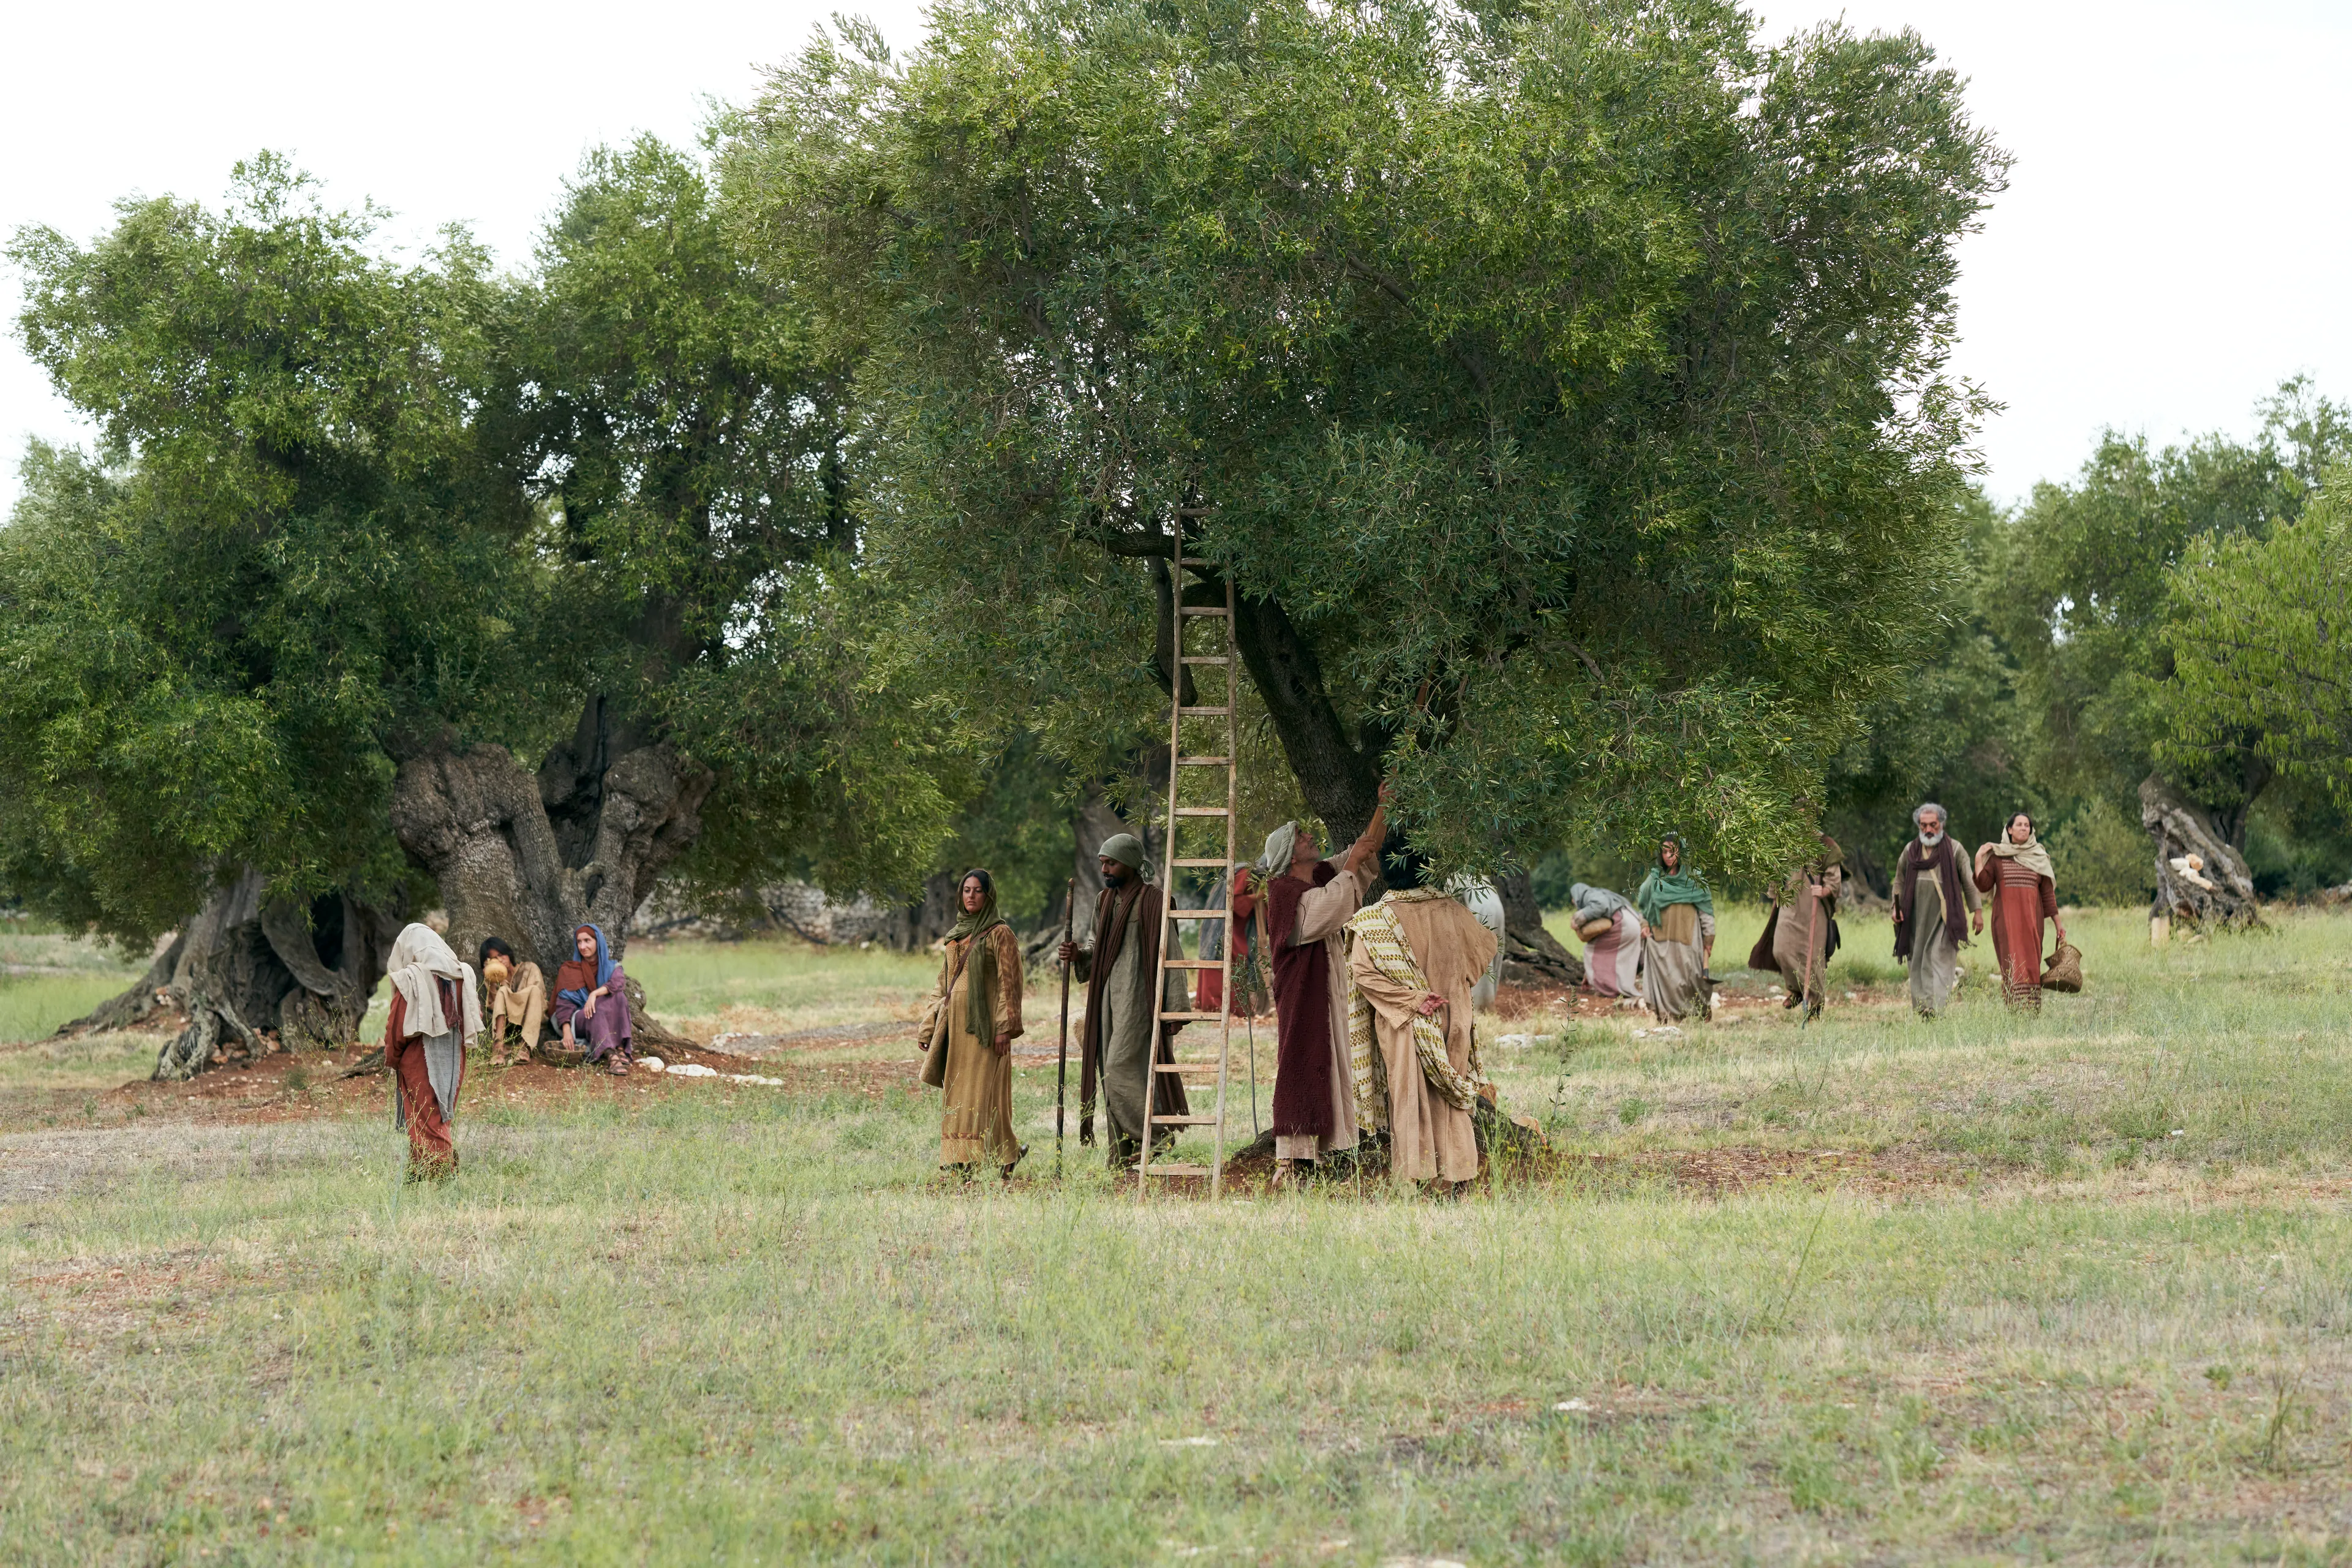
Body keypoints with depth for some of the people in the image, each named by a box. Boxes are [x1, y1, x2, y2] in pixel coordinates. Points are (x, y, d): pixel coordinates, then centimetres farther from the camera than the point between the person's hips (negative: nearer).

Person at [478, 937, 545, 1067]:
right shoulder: (493, 980, 15)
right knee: (503, 990, -25)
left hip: (534, 1019, -1)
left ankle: (525, 1046, -46)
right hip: (505, 1023, 1)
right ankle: (499, 1045, -49)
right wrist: (493, 983, -11)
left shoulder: (529, 969, 10)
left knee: (534, 990, -28)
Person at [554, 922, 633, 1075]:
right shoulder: (569, 970, 4)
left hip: (610, 1020, 2)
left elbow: (619, 982, -17)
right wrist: (567, 1031, -24)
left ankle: (621, 1049, -40)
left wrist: (595, 994, -34)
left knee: (619, 996, -28)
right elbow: (564, 1004, -6)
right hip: (580, 1019, -2)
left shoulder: (611, 966, 7)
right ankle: (610, 1056, -57)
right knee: (598, 1009, -35)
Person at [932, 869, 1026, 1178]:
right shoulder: (956, 936, 16)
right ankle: (961, 1164, 6)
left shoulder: (1000, 934, -4)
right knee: (958, 1092, 4)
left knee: (983, 1091, -10)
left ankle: (1002, 1161, -6)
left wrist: (1005, 1027, -17)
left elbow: (1009, 982, -9)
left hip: (985, 1021, -7)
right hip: (957, 1021, 7)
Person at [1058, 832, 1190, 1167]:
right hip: (1107, 997, 8)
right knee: (1113, 1075, 7)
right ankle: (1120, 1154, 10)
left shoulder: (1153, 902, -9)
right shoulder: (1105, 901, 14)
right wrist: (1078, 955, 1)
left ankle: (1156, 1135, -2)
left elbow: (1170, 955, -10)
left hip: (1138, 998, -8)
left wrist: (1175, 1008, -14)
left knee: (1121, 1071, -14)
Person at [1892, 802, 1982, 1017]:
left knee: (1941, 961, -13)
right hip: (1917, 917, 4)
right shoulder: (1910, 850, 13)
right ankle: (1922, 1007, 5)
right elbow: (1900, 881, 19)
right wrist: (1897, 907, 5)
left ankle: (1938, 1009, -21)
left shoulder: (1953, 850, 5)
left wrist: (1977, 911, 1)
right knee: (1918, 964, 2)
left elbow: (1969, 882, 6)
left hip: (1945, 916, -4)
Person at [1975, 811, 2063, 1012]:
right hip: (2006, 920, -2)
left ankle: (2031, 1013, -1)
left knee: (2031, 965, -3)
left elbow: (2048, 893, 11)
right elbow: (1983, 885, 0)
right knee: (2013, 965, -11)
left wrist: (2058, 922, 8)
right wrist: (1979, 859, -7)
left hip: (2031, 919, 2)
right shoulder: (1997, 856, 6)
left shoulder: (2039, 857, 10)